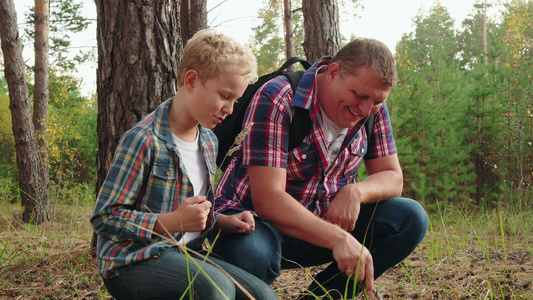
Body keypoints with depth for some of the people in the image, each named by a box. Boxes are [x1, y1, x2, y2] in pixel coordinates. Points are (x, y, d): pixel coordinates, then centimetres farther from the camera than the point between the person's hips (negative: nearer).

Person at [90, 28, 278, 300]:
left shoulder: (209, 141, 11)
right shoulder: (143, 140, -16)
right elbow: (104, 217, -16)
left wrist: (223, 222, 2)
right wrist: (173, 221, -25)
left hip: (183, 253, 8)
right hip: (130, 262, -7)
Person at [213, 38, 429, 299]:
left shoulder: (372, 107, -3)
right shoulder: (276, 100, -23)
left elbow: (392, 178, 2)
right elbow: (267, 199, -30)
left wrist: (356, 192, -22)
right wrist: (338, 239, -40)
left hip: (320, 220, 6)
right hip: (256, 218, -6)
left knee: (410, 220, -13)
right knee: (252, 254, -41)